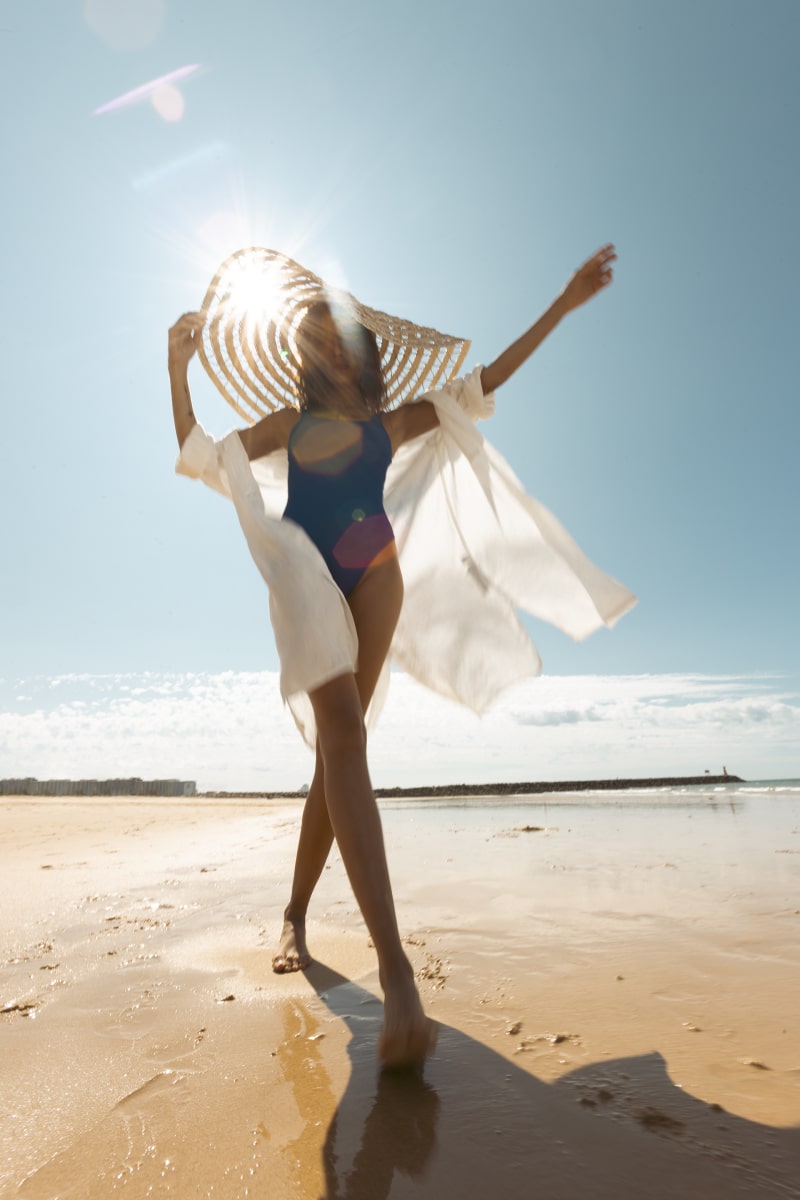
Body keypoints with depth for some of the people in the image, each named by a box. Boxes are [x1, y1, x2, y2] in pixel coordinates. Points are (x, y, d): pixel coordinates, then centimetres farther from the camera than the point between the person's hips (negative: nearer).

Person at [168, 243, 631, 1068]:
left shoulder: (391, 424, 20)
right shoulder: (287, 424, 21)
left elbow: (486, 381, 19)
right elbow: (200, 459, 15)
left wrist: (564, 304, 20)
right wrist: (178, 366, 8)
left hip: (371, 577, 2)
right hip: (304, 576, -1)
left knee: (336, 743, -1)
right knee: (343, 731, -22)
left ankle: (296, 911, 19)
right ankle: (395, 971, -29)